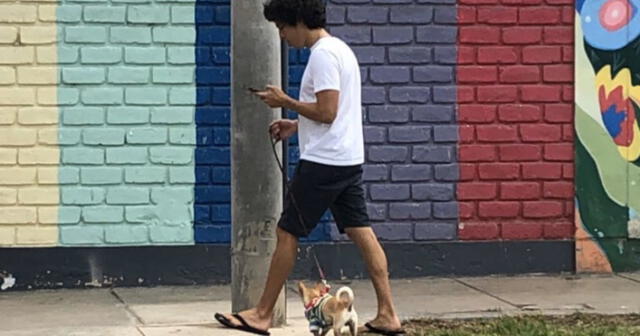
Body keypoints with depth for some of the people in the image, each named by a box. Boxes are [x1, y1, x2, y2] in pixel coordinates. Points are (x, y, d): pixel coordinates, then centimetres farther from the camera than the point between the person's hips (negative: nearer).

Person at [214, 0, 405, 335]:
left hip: (322, 162, -10)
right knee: (361, 232, 6)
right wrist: (296, 125, 18)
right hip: (349, 159, 10)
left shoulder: (322, 55, -15)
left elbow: (327, 112, -20)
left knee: (287, 233, -1)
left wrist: (285, 101, -10)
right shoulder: (340, 49, 17)